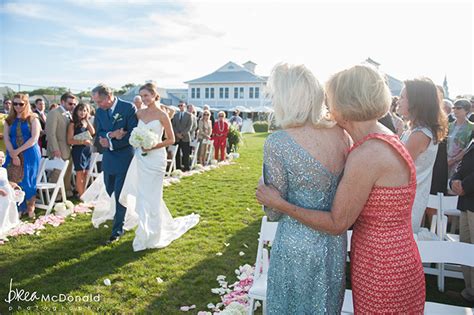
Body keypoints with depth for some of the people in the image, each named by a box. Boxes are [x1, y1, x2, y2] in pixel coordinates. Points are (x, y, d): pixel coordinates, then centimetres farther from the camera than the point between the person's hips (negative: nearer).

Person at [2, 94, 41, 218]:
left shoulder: (33, 119, 2)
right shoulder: (9, 121, 12)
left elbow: (34, 139, -9)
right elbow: (6, 139, 1)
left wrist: (18, 151, -14)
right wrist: (13, 155, -13)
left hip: (30, 155, -3)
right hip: (13, 155, 3)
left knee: (27, 181, -1)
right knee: (13, 182, -2)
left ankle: (30, 210, 7)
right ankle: (16, 209, 6)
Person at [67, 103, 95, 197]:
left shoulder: (86, 123, 11)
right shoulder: (73, 124, -7)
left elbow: (93, 132, -6)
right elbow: (70, 141, -11)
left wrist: (87, 120, -3)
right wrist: (83, 141, -19)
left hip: (87, 150, 6)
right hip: (78, 150, -6)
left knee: (85, 174, 11)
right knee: (80, 174, -3)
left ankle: (82, 194, 21)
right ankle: (81, 196, 2)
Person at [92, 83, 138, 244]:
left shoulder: (129, 108, -13)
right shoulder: (99, 111, 4)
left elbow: (133, 134, -16)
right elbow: (99, 133, 3)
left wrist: (111, 143, -17)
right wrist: (110, 135, -19)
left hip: (124, 157, -6)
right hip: (108, 158, 6)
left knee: (120, 194, -2)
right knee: (110, 192, 15)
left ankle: (117, 230, 9)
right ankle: (119, 216, 39)